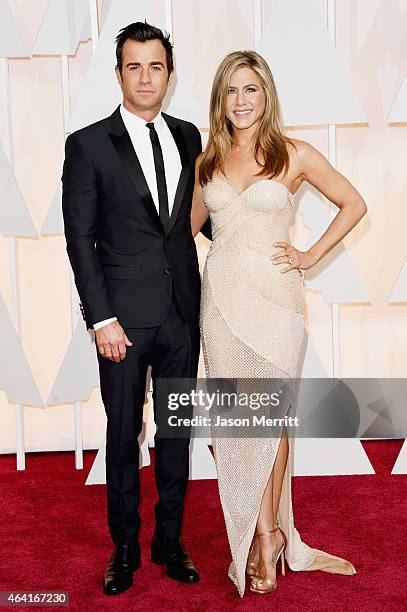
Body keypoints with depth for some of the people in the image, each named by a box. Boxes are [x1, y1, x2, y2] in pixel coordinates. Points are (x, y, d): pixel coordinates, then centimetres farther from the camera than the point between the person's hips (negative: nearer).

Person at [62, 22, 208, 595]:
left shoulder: (188, 137, 8)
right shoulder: (89, 144, -4)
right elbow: (80, 238, -6)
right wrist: (101, 319, -11)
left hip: (183, 311, 4)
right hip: (125, 315, -3)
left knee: (176, 429, 12)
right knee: (123, 434, 8)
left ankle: (170, 539, 29)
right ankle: (125, 548, 26)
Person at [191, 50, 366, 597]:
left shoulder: (295, 155, 0)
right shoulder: (208, 160, 10)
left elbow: (353, 204, 7)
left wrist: (312, 255, 0)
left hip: (274, 294, -3)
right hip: (222, 294, 3)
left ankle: (264, 536, 17)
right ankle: (268, 535, 17)